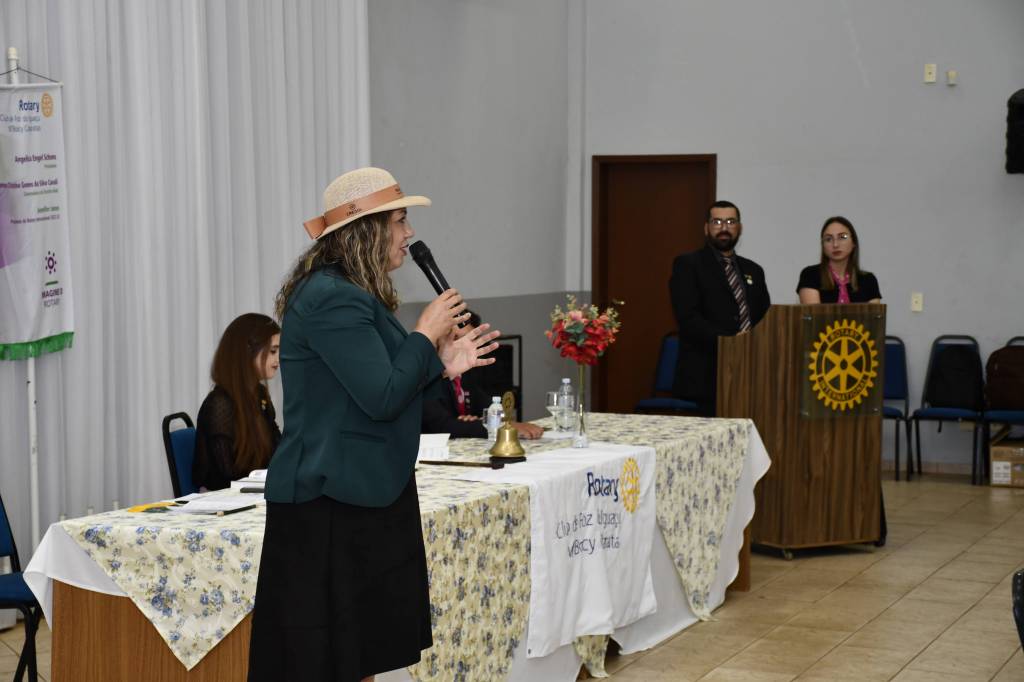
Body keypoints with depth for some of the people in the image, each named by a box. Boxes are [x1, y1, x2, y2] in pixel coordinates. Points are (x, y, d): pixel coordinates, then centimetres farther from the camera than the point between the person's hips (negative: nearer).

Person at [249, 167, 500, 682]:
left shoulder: (351, 295, 15)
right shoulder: (334, 300, -19)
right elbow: (381, 398, -24)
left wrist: (441, 364, 8)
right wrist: (425, 335, -10)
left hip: (364, 496, 11)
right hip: (332, 504, -10)